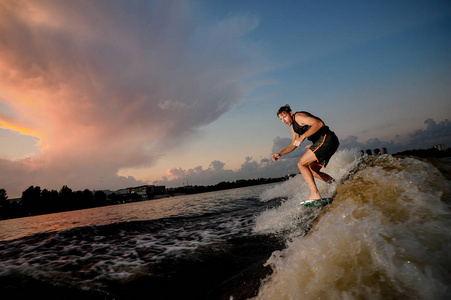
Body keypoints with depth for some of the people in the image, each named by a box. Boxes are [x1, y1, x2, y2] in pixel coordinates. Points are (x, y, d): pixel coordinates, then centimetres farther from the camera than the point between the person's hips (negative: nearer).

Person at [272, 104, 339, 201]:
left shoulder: (299, 116, -8)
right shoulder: (294, 127, 21)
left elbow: (319, 123, -22)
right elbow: (293, 145, 30)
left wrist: (302, 137, -28)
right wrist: (279, 154, 19)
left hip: (326, 139, -10)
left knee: (301, 164, -15)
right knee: (313, 171, 17)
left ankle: (315, 195, -21)